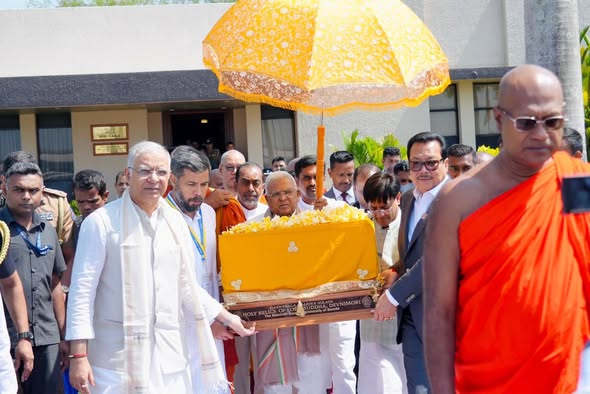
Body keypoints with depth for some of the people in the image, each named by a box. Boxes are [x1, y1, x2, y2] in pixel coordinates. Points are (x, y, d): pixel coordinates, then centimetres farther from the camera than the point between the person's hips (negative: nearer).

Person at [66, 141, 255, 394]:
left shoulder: (176, 222, 10)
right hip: (118, 355, -5)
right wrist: (79, 356, -12)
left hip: (169, 354, 5)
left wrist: (226, 317, 14)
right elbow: (82, 291, -8)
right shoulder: (102, 222, -7)